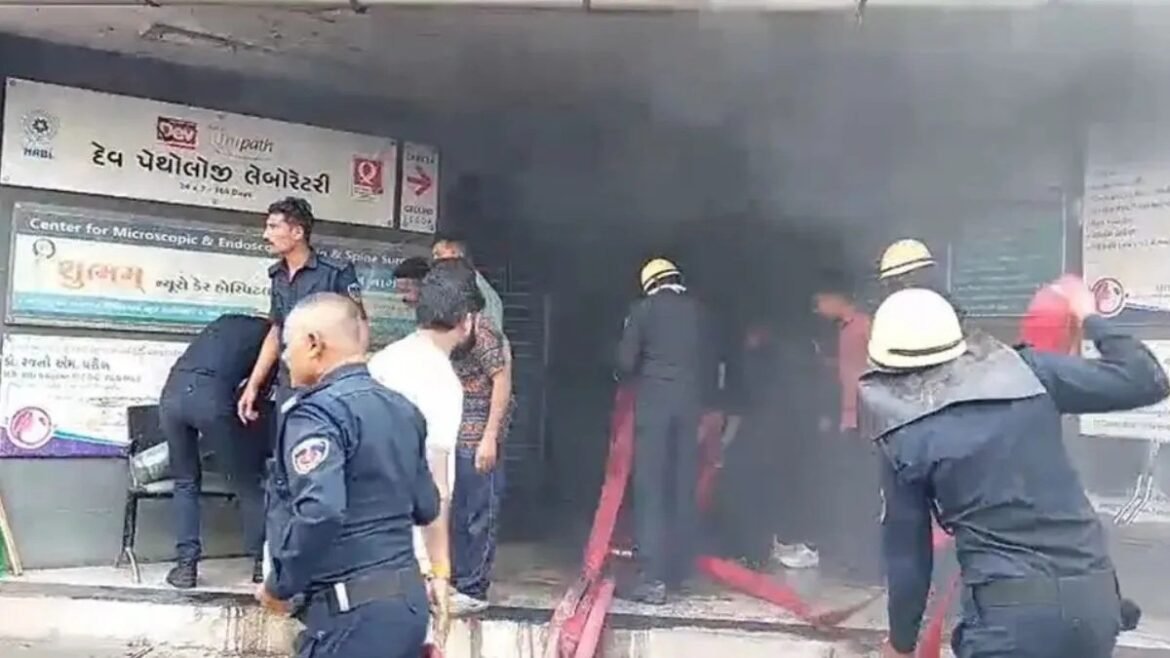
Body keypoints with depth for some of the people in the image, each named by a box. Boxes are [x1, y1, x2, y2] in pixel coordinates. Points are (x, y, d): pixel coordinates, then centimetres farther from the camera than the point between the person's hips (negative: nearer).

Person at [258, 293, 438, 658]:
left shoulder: (317, 412, -13)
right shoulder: (402, 408, 10)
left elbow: (319, 512, -27)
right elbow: (426, 507, 16)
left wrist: (280, 587, -13)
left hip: (353, 613, -8)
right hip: (408, 599, 8)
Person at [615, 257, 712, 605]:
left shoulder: (643, 309, 0)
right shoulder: (696, 310, 10)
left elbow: (625, 361, -2)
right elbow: (709, 363, 9)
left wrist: (632, 380, 18)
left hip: (653, 402, -4)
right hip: (690, 403, 4)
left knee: (651, 488, -4)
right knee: (683, 488, 11)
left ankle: (653, 578, -9)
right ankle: (679, 569, 17)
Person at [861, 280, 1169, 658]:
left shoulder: (904, 442, -2)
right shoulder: (1024, 370, 2)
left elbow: (907, 554, 4)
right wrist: (1090, 317, 21)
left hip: (1010, 612, -4)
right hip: (1094, 599, 4)